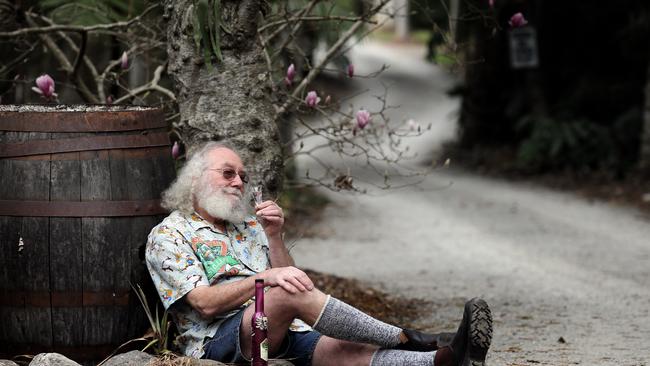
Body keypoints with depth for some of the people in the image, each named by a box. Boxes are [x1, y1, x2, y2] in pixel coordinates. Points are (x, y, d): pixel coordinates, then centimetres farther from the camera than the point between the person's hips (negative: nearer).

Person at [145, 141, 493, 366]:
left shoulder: (250, 227, 25)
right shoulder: (168, 235, 5)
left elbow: (286, 277, 17)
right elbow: (205, 303, -10)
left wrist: (274, 237, 2)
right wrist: (266, 278, -20)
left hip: (282, 332, 6)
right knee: (293, 293, -33)